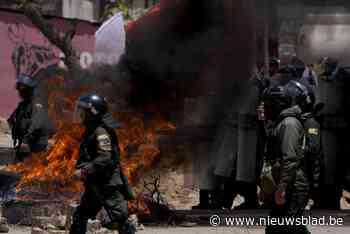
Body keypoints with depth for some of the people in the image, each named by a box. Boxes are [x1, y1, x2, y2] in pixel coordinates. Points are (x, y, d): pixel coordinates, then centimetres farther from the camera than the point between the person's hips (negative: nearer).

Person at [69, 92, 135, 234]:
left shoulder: (101, 131, -17)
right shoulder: (91, 130, 13)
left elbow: (105, 158, -26)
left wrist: (85, 171, -24)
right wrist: (82, 168, 9)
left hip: (108, 184, -11)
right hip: (95, 185, 11)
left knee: (118, 218, -11)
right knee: (80, 217, 16)